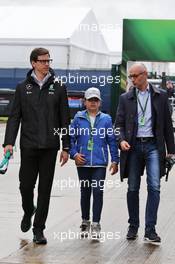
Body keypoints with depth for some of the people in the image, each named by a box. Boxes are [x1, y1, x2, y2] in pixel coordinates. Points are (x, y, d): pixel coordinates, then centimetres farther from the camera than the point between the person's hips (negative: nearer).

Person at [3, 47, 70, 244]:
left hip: (50, 147, 0)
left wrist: (66, 147, 2)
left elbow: (65, 120, 6)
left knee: (45, 189, 2)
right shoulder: (23, 88, 5)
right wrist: (9, 142, -8)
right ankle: (28, 211, 35)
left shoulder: (58, 88, 5)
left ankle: (38, 229, 11)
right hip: (28, 146, 0)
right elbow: (14, 117, 3)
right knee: (26, 185, 4)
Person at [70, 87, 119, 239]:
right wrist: (74, 154, -7)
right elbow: (71, 138, 6)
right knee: (85, 192, 11)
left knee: (98, 192, -7)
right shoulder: (78, 118, 3)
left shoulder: (106, 119, 3)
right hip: (83, 162, 1)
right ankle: (85, 222, 24)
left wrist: (115, 161, 4)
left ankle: (96, 225, -1)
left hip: (100, 163, -1)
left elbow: (112, 141, 6)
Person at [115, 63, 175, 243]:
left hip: (153, 146, -1)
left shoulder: (160, 96, 5)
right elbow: (119, 123, 7)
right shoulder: (125, 98, 8)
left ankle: (150, 229, -8)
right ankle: (133, 226, 19)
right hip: (133, 147, 2)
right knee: (132, 188, 7)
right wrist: (121, 140, -13)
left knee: (154, 187, -10)